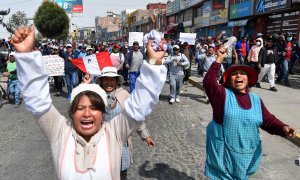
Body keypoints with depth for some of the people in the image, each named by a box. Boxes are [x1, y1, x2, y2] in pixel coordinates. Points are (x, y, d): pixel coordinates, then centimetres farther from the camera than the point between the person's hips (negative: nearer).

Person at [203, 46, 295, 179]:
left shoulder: (255, 99, 4)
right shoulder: (223, 95, -8)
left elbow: (268, 120, 4)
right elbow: (208, 82, -23)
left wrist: (283, 128, -16)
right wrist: (219, 60, -26)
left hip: (247, 154, 4)